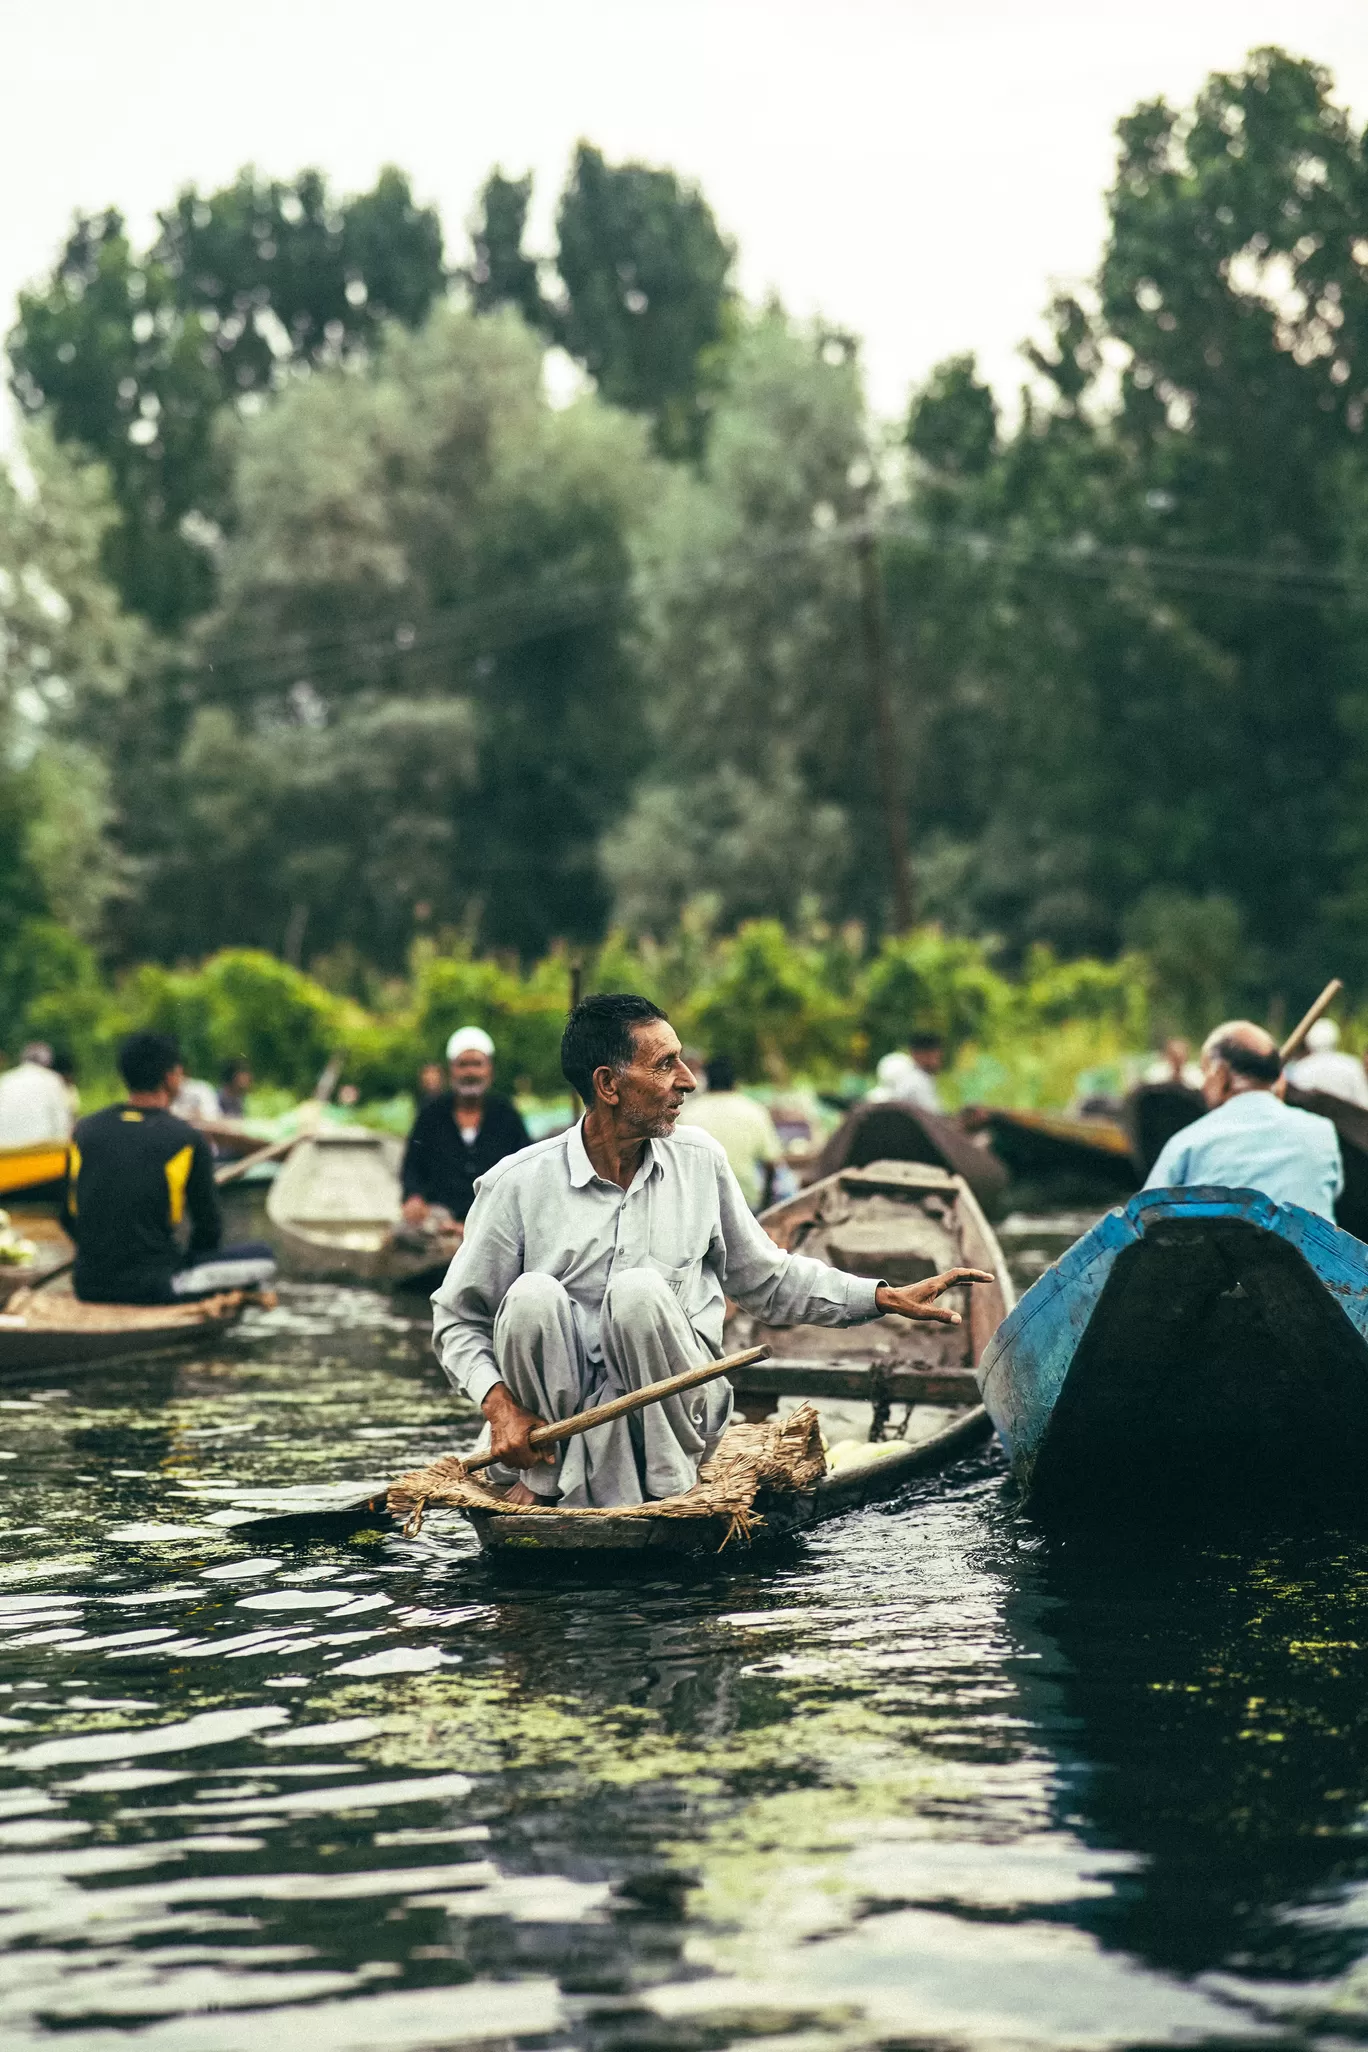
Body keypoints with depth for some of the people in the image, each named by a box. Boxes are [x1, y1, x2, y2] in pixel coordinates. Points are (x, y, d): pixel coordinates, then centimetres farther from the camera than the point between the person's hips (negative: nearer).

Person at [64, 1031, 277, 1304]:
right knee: (263, 1257, 6)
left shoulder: (85, 1130, 6)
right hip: (153, 1289, -6)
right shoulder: (188, 1141, -7)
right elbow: (208, 1228, 1)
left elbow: (69, 1219, 13)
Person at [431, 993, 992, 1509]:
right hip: (553, 1407, -1)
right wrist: (499, 1403, -15)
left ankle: (670, 1481, -14)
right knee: (532, 1295, -30)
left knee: (639, 1291, -28)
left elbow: (766, 1278, 16)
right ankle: (541, 1475, -9)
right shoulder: (518, 1185, -5)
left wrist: (886, 1298, 9)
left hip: (670, 1412, 1)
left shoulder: (699, 1159, 5)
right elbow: (457, 1318, 2)